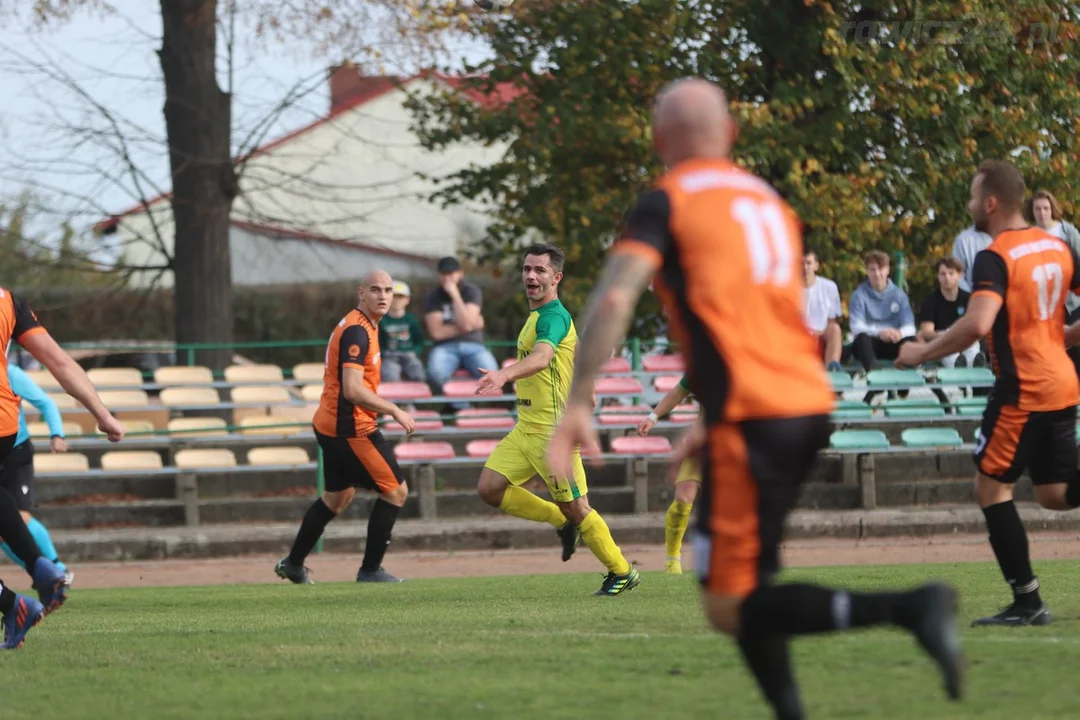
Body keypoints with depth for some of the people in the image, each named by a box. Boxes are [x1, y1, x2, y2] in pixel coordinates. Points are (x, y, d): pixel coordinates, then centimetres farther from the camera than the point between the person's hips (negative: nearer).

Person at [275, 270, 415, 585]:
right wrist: (395, 411, -20)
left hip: (330, 425, 11)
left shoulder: (358, 326, 14)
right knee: (395, 490, -4)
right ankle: (370, 570, 0)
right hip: (351, 428, -11)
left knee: (338, 496, 23)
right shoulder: (358, 332, -19)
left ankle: (293, 564, 32)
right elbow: (353, 390, -27)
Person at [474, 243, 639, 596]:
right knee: (490, 488, -1)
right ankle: (562, 521, 17)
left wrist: (505, 374, -55)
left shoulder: (553, 317, -17)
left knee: (576, 508, -2)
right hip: (526, 428, 9)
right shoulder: (536, 316, 15)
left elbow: (541, 356, -39)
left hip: (552, 432, -9)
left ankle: (622, 573, 14)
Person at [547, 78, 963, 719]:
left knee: (731, 609, -8)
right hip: (812, 402, 8)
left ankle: (908, 610, -25)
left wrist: (578, 406, -16)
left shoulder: (667, 203, 0)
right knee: (744, 584, 21)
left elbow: (614, 300, -15)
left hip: (753, 419, -8)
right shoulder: (769, 201, 22)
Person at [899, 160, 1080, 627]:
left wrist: (922, 353, -16)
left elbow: (977, 324, -28)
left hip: (1022, 391, -8)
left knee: (991, 486, 2)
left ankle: (1027, 602, 0)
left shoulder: (995, 258, -14)